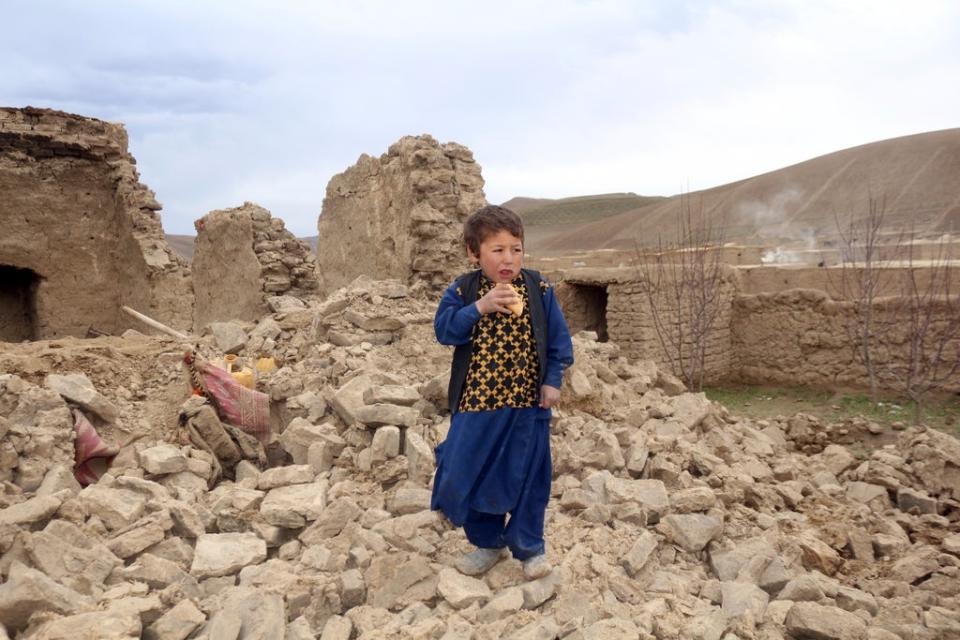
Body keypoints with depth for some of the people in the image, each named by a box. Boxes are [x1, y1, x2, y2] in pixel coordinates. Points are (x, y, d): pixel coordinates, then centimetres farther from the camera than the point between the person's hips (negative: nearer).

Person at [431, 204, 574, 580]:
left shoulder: (539, 290, -2)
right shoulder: (462, 291, -3)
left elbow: (558, 341, 2)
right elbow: (443, 329, -15)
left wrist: (553, 381, -5)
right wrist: (480, 307, -25)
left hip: (528, 402, 0)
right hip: (476, 403, 1)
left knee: (527, 477, 9)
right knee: (470, 475, 10)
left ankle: (529, 546, 29)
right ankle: (487, 543, 32)